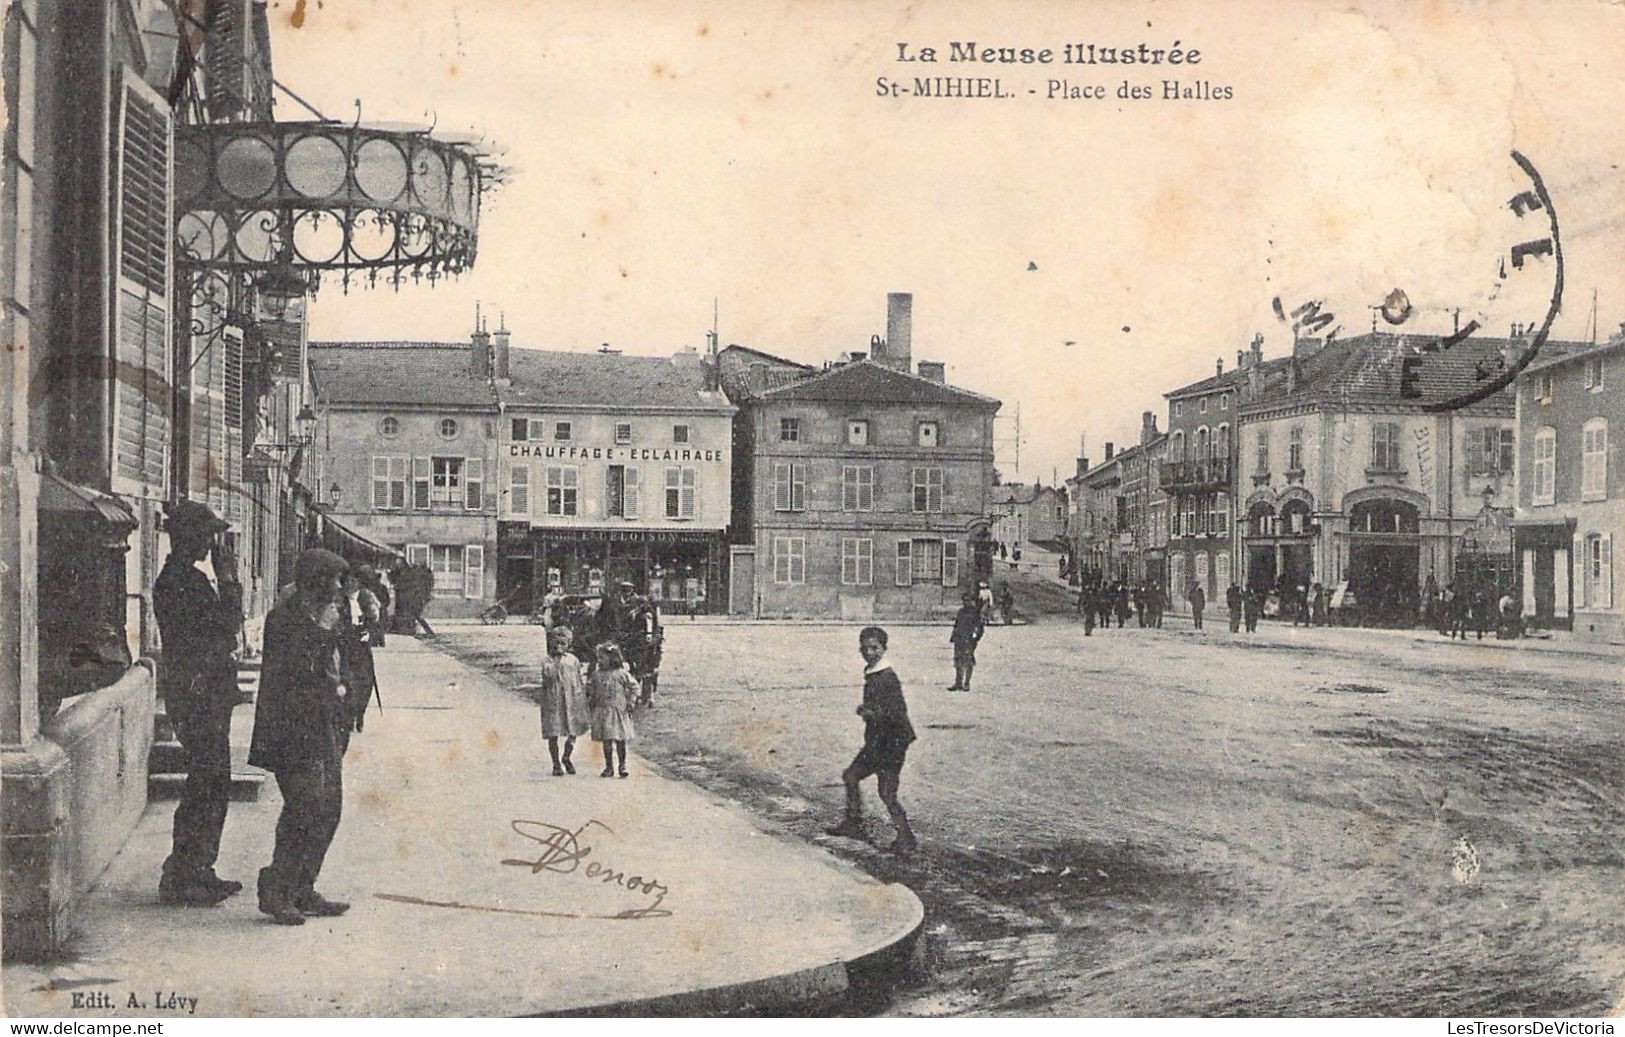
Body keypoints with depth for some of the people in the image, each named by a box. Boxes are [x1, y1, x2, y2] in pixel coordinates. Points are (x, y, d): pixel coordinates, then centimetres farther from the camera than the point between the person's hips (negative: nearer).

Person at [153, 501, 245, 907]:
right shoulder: (181, 581, -16)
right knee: (206, 786, -7)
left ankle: (198, 872, 22)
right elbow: (229, 623, -19)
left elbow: (221, 628, 18)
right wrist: (227, 573, -13)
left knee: (213, 783, 14)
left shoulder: (183, 577, 16)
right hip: (198, 694, -10)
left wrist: (225, 574, 12)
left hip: (206, 694, 10)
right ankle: (181, 879, -2)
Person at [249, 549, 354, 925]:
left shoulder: (325, 619, 17)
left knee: (328, 810, 9)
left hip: (326, 728, 9)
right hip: (295, 730, -9)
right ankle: (275, 891, -3)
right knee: (305, 809, -13)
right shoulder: (284, 620, -10)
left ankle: (303, 890, 17)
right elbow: (293, 670, -20)